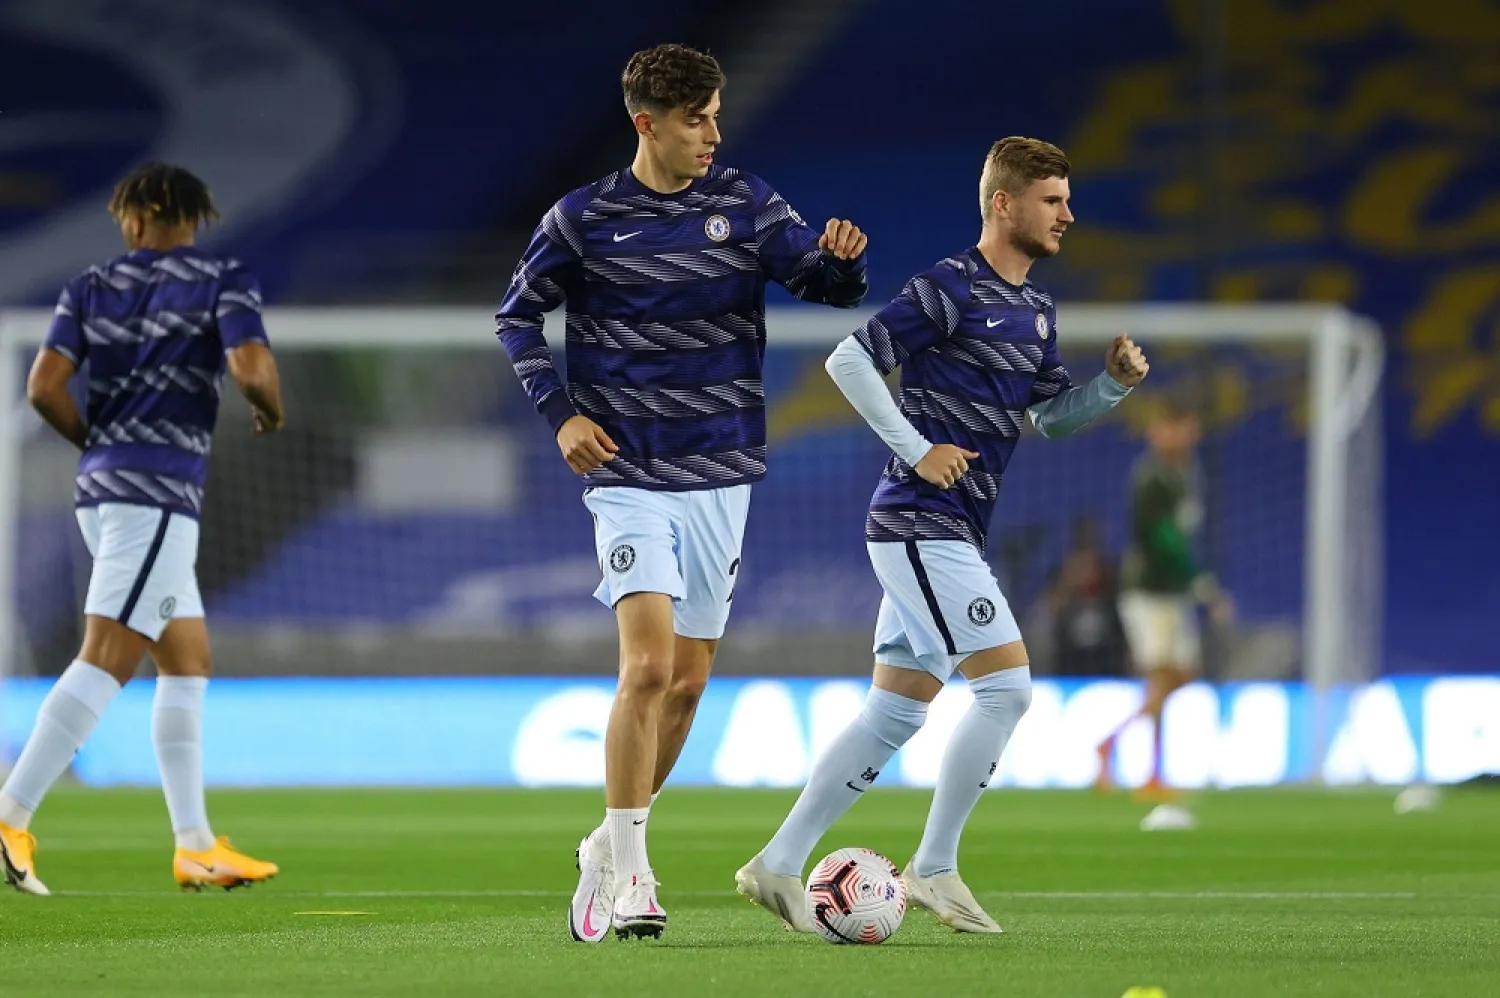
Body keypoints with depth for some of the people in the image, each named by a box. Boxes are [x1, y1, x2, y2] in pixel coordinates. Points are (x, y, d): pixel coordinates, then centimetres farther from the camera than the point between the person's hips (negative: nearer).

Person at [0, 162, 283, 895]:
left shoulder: (90, 288, 11)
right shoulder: (223, 281, 0)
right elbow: (250, 367, -16)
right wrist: (271, 412, 6)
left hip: (100, 487, 7)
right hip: (159, 491, -7)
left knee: (189, 661, 13)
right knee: (105, 662, -12)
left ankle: (194, 845, 12)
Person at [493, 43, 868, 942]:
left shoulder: (745, 204, 2)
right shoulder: (585, 218, -3)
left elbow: (828, 281, -4)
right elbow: (518, 316, 8)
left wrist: (842, 256, -28)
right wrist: (560, 412, -4)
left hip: (721, 477, 4)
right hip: (630, 476, -3)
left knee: (687, 680, 9)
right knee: (649, 666, -17)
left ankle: (614, 848, 27)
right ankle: (626, 873, -12)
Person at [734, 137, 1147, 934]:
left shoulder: (1035, 310, 15)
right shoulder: (951, 289, -12)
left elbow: (1050, 413, 24)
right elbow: (849, 360, -15)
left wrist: (1115, 382, 5)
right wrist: (918, 450, -17)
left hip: (946, 536, 9)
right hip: (921, 525, -9)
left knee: (896, 711, 9)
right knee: (1006, 687, -12)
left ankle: (779, 865, 12)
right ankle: (934, 869, -4)